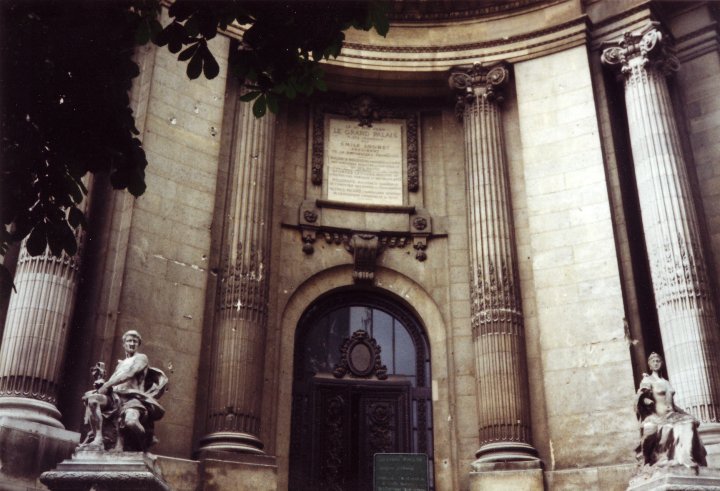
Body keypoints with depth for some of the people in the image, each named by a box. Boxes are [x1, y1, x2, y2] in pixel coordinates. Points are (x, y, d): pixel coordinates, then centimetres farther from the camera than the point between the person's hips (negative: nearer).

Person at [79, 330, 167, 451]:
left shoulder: (141, 358, 13)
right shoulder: (120, 364, 31)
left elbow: (129, 374, -6)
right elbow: (112, 383, 23)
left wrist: (107, 385, -12)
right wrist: (100, 378, 5)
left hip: (133, 397, -6)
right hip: (116, 396, 6)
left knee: (130, 421, -39)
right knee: (92, 398, -25)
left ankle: (144, 449, -12)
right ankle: (97, 441, -30)